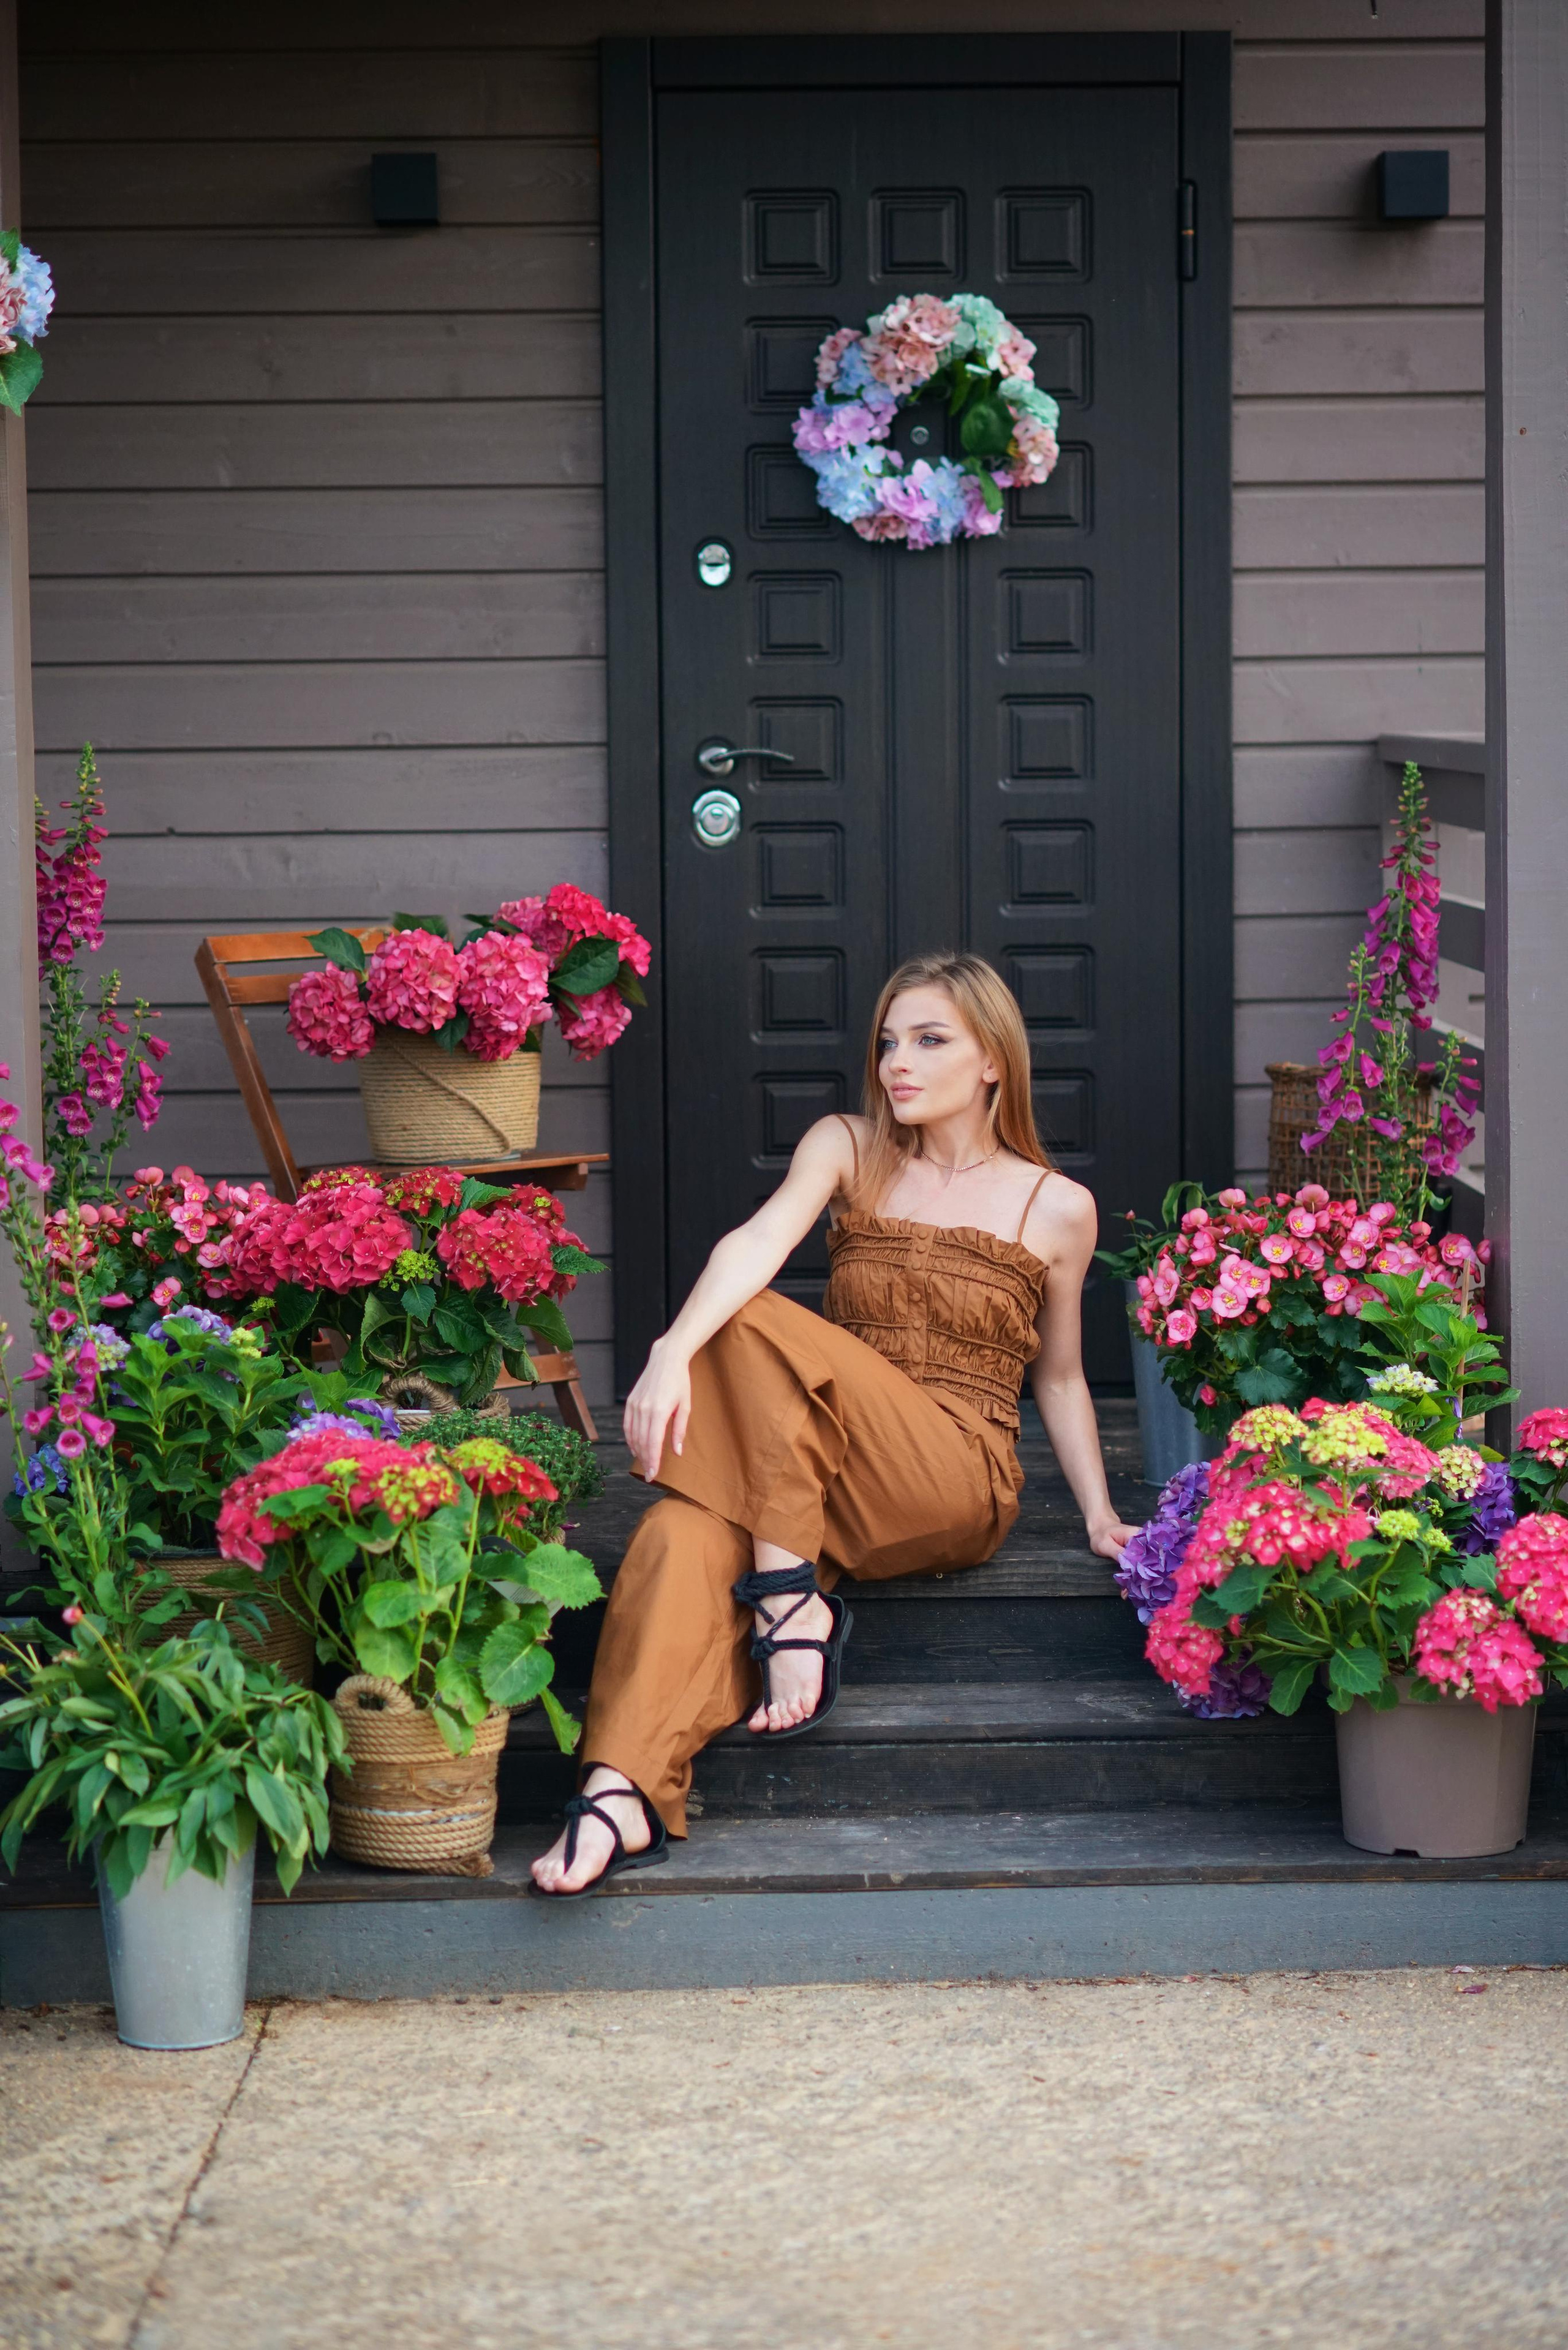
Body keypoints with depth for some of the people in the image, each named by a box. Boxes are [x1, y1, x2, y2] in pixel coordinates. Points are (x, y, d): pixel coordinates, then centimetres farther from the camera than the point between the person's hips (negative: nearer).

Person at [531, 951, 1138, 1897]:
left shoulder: (1059, 1208, 10)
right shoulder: (848, 1151, 12)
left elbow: (1060, 1378, 21)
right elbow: (759, 1239, -9)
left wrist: (1102, 1515, 10)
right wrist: (674, 1351, -28)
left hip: (961, 1486, -2)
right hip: (841, 1487, 2)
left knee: (756, 1325, -27)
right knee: (689, 1530, -34)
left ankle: (790, 1595, -24)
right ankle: (624, 1794, -49)